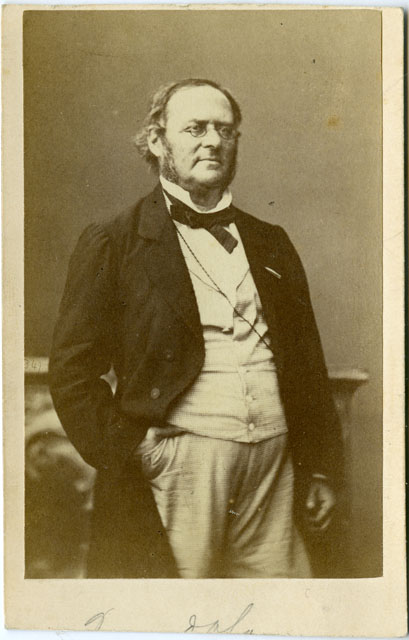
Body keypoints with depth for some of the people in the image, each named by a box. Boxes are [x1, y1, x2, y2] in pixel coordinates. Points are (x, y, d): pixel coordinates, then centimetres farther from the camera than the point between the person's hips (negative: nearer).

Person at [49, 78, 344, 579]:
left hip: (274, 470, 4)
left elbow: (308, 366, 16)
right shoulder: (112, 243, 2)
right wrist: (130, 461, -9)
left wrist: (321, 470, 12)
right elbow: (73, 374, -2)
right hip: (175, 470, -4)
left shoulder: (271, 244, 16)